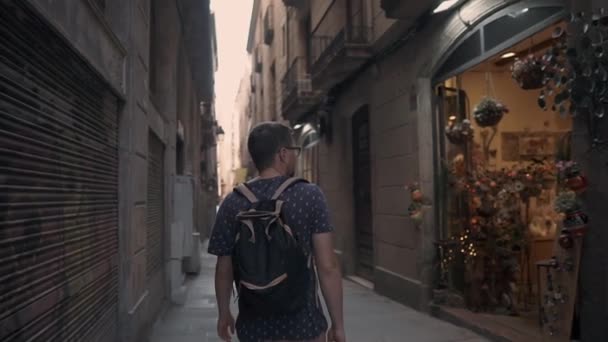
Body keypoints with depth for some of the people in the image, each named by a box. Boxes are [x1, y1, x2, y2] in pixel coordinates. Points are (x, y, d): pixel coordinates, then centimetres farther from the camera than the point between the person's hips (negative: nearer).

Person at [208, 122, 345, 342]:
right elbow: (328, 268, -13)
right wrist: (338, 324, -4)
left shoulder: (233, 203, -4)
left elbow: (224, 270, 2)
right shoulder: (310, 196, -11)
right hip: (304, 324, -2)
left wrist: (224, 313, 17)